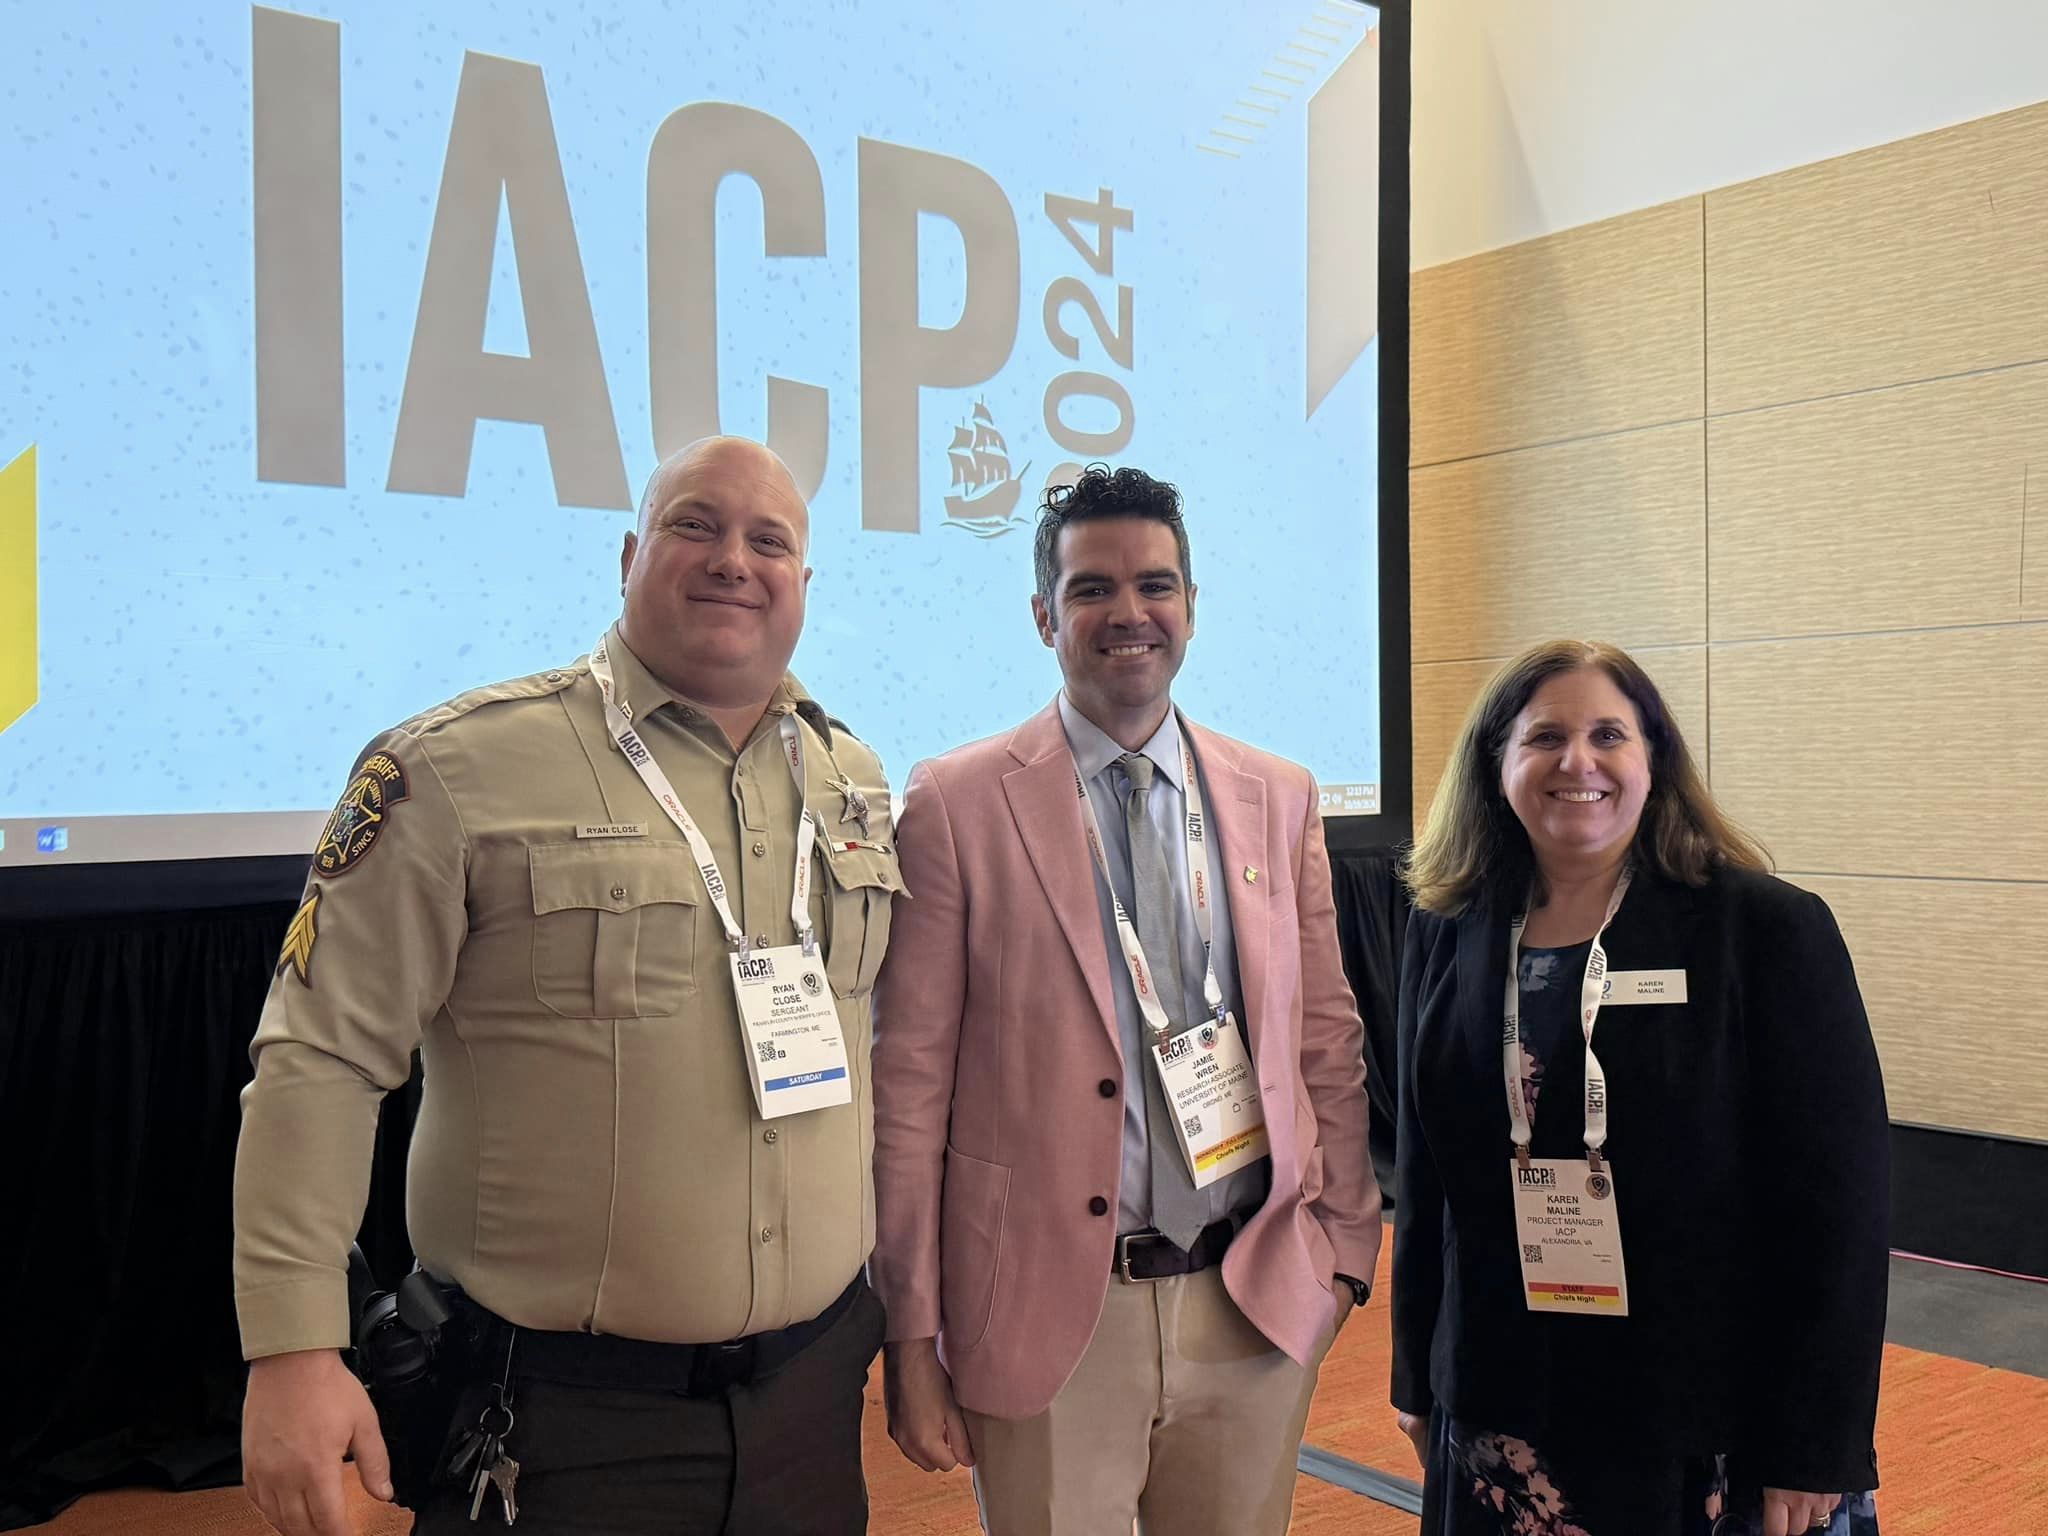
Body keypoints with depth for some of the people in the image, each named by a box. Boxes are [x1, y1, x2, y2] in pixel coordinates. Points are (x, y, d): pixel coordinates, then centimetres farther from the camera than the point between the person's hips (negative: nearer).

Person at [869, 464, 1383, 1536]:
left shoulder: (1279, 799, 5)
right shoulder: (955, 804, -6)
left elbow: (1328, 1042, 10)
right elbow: (909, 1082, -6)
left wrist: (1345, 1249, 8)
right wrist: (911, 1337, -6)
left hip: (1257, 1308, 3)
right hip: (1046, 1316, -3)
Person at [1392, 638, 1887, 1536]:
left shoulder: (1770, 933, -10)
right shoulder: (1446, 937, 1)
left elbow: (1838, 1207, -10)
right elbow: (1427, 1180, 8)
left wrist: (1814, 1452, -11)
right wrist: (1418, 1383, 11)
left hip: (1714, 1437, -3)